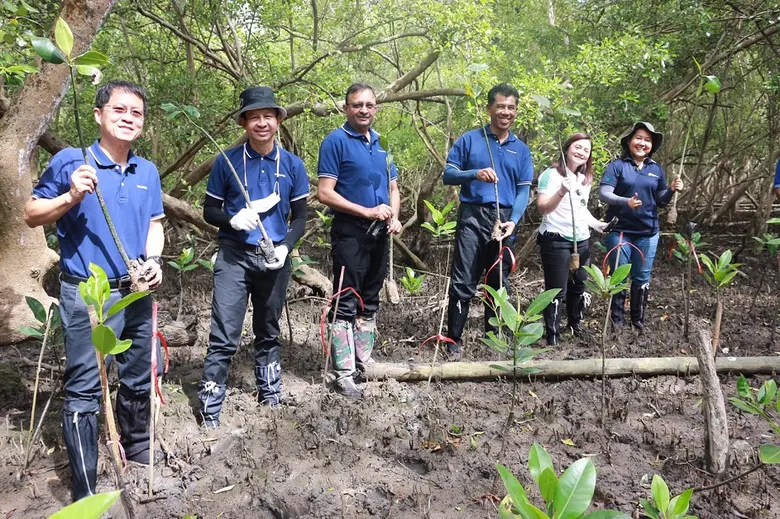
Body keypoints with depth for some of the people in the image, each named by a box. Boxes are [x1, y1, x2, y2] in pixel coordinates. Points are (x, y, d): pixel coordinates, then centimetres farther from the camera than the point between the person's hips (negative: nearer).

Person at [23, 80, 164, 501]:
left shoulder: (147, 172, 8)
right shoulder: (70, 161, -6)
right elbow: (31, 214, -2)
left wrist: (153, 260, -5)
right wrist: (71, 197, -19)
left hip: (137, 292, 5)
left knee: (138, 379, 18)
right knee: (84, 390, -1)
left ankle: (136, 447, 40)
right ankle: (84, 492, 10)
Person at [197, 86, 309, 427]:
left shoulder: (292, 165, 3)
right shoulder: (227, 162, -2)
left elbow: (299, 217, 6)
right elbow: (209, 211, 3)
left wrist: (285, 247, -11)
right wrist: (233, 219, -18)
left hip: (274, 259, 3)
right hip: (234, 257, -2)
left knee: (268, 333, 17)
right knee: (224, 338, -6)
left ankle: (270, 398, 32)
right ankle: (210, 413, 3)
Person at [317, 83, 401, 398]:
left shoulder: (381, 143, 13)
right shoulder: (336, 141, -7)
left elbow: (393, 188, 19)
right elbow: (325, 194, -13)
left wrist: (394, 218, -1)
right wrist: (368, 211, -16)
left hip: (379, 233, 7)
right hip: (350, 232, -6)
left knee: (370, 302, 14)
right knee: (347, 304, -3)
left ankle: (364, 360, 27)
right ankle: (344, 373, 4)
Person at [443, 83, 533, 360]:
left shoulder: (521, 149, 12)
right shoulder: (469, 140, 4)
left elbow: (523, 189, 6)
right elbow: (448, 175, 1)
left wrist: (513, 220, -10)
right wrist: (475, 174, -18)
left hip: (505, 219, 4)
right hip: (472, 216, -3)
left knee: (499, 282, 10)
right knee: (463, 282, -8)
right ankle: (454, 341, 0)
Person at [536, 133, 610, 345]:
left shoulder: (585, 179, 15)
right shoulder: (552, 174, -10)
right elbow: (542, 208, -19)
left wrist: (596, 224, 13)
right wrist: (561, 192, -34)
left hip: (581, 240, 7)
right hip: (556, 240, -7)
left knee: (579, 285, 14)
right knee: (557, 291, -5)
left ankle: (575, 323, 35)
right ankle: (552, 337, 5)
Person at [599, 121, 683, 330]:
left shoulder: (656, 169, 7)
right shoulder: (617, 165, -6)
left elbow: (660, 201, 11)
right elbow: (603, 193, -15)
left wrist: (672, 190, -9)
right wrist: (626, 201, -31)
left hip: (648, 233, 4)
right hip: (620, 231, -4)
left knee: (642, 278, 12)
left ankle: (638, 319, 26)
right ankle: (616, 319, 19)